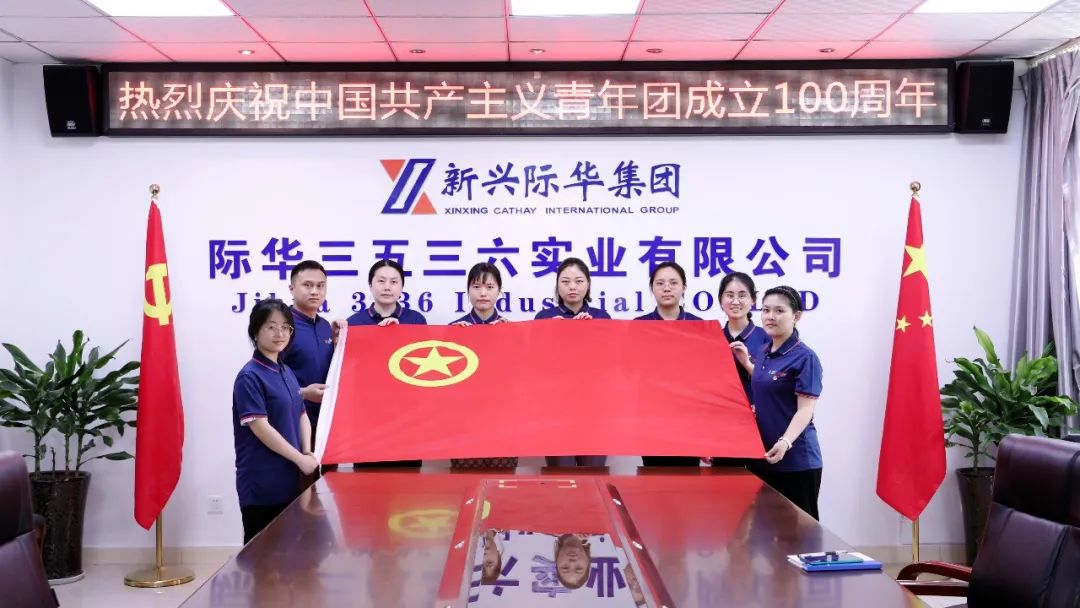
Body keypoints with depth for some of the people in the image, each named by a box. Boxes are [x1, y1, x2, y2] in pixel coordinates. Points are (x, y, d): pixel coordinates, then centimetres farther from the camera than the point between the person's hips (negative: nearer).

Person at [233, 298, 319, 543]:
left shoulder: (287, 372, 12)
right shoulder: (250, 377, -13)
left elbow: (302, 415, 14)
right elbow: (260, 428, -19)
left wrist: (308, 453, -3)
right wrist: (300, 459, -16)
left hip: (288, 478, 8)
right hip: (261, 482, -8)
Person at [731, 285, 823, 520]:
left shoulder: (804, 357, -12)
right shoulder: (765, 353, 11)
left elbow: (805, 409, -18)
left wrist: (786, 442, -33)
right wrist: (747, 363, 17)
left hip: (795, 461, -8)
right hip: (760, 456, 8)